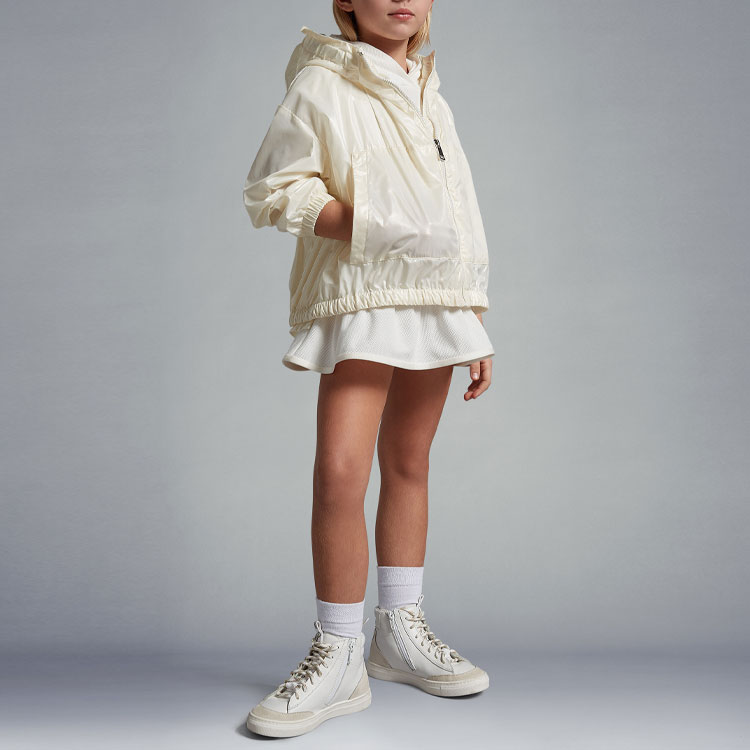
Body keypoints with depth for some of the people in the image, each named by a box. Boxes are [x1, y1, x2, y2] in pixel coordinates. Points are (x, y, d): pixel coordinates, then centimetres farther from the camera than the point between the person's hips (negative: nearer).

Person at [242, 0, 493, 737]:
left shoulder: (432, 98, 21)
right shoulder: (321, 85, 2)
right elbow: (272, 191, -5)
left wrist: (476, 329, 17)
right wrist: (371, 226, -16)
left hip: (434, 303, 6)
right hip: (359, 301, -6)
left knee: (407, 465, 10)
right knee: (340, 471, -16)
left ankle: (400, 632, 21)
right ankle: (338, 657, -4)